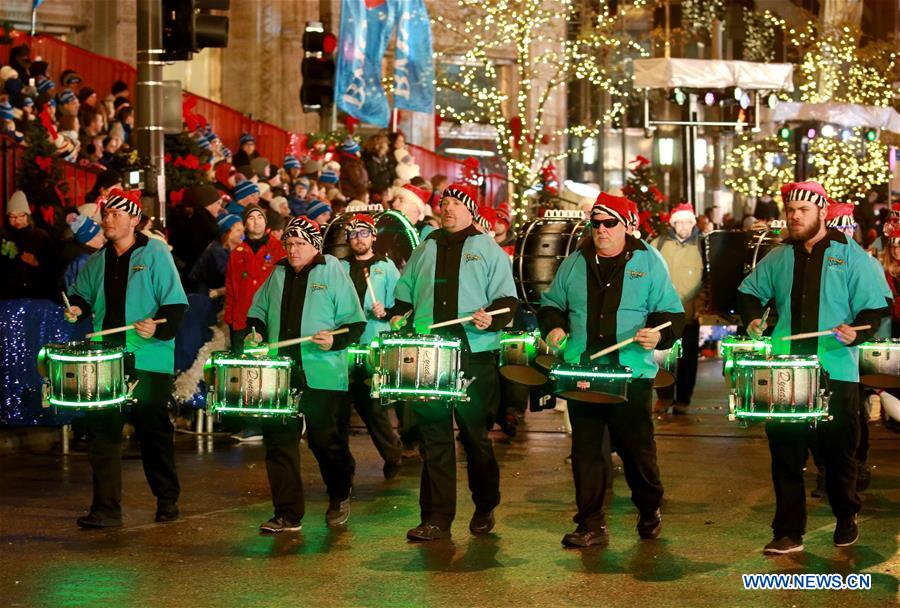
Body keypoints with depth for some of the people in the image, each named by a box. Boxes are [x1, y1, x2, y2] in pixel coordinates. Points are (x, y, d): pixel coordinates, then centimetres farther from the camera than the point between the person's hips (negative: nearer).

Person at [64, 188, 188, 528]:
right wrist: (77, 308, 5)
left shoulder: (155, 254, -4)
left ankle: (168, 502, 24)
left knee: (154, 433, 7)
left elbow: (175, 304, -8)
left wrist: (157, 327, -24)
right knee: (101, 431, -2)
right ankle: (106, 509, 2)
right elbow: (83, 293, 27)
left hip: (149, 361, -4)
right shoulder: (99, 260, 13)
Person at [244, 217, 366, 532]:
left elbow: (355, 322, -3)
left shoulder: (333, 273, -1)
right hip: (280, 374, 4)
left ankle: (340, 498, 31)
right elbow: (258, 310, 26)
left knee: (327, 441, 4)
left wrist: (335, 340, -20)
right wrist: (256, 331, 6)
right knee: (278, 441, -1)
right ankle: (287, 515, 5)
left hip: (323, 376, -4)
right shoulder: (278, 274, 13)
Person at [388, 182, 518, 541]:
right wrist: (399, 316, 4)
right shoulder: (425, 251, 17)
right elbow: (404, 294, 23)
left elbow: (507, 298, 0)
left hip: (475, 355, -3)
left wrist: (492, 318, -19)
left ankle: (485, 509, 24)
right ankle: (436, 518, 0)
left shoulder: (488, 250, 6)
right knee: (433, 437, -1)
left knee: (476, 435, 6)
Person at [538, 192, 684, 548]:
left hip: (632, 375, -2)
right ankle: (591, 525, 9)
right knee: (585, 451, 2)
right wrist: (554, 327, -1)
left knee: (637, 449, 5)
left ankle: (650, 512, 28)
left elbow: (672, 314, 2)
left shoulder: (649, 263, 2)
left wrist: (659, 335, -18)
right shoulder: (574, 264, 11)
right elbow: (551, 304, 20)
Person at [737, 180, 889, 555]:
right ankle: (788, 533, 6)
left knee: (838, 452, 8)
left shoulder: (850, 256, -1)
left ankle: (847, 520, 30)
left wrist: (856, 332, -21)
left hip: (836, 372, -3)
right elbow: (748, 292, 23)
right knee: (785, 454, 0)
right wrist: (752, 319, 3)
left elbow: (874, 308, -3)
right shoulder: (779, 258, 10)